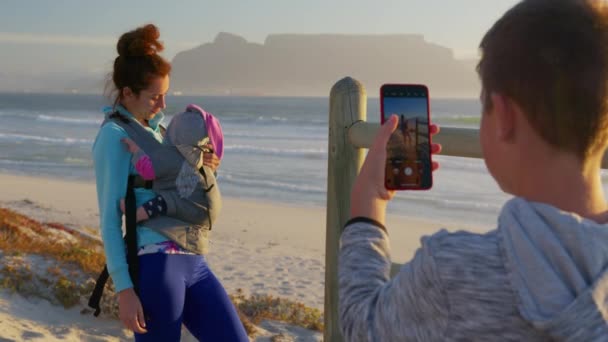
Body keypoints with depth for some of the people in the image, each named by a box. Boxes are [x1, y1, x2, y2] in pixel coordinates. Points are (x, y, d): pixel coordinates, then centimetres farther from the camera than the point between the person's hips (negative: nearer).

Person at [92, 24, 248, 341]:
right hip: (156, 264, -8)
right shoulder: (114, 136, -4)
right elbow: (109, 218, -10)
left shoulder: (154, 127, 19)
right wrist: (124, 289, -17)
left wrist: (203, 168, 4)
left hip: (193, 262, 8)